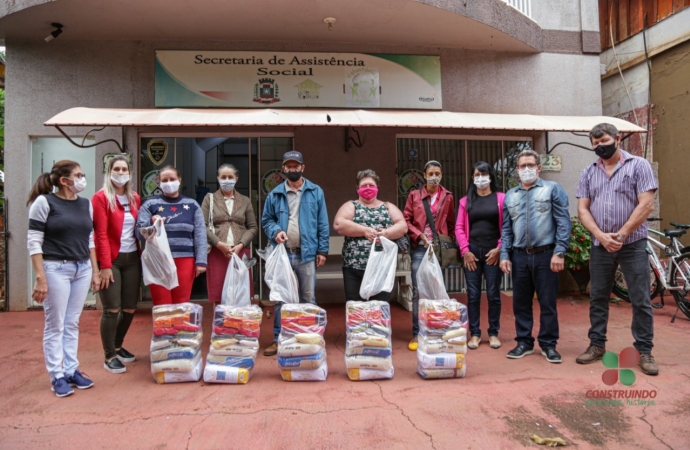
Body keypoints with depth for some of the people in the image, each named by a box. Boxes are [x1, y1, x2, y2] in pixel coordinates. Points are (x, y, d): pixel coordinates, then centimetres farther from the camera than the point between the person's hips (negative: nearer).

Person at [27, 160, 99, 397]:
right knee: (55, 325, 4)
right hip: (55, 269, -5)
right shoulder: (44, 202, -6)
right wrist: (40, 277, -14)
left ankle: (71, 370, 21)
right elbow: (34, 242, -9)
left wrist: (95, 271, 11)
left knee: (72, 324, 12)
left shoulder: (86, 204, 9)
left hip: (82, 270, 5)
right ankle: (57, 377, 14)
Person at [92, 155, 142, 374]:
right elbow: (100, 234, -12)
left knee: (130, 308, 10)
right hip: (111, 260, -5)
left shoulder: (135, 198, 11)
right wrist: (105, 265, -15)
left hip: (132, 259, 5)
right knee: (112, 309, -2)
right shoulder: (101, 198, -6)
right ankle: (109, 356, 12)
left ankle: (117, 346, 31)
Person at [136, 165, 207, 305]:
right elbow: (139, 233, 1)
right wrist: (151, 223, -20)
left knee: (182, 306, 7)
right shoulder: (150, 204, 6)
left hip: (185, 261, 1)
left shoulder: (192, 205, 10)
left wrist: (201, 261, -2)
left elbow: (200, 235, 6)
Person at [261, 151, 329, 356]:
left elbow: (322, 223, 2)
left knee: (308, 298, 9)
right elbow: (266, 220, 11)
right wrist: (275, 231, -10)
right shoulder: (275, 194, 5)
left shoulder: (316, 192, 3)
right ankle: (278, 339, 21)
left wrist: (322, 250, -2)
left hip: (307, 254, -1)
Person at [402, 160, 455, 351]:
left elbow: (451, 223, 12)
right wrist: (420, 235, -10)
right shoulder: (414, 195, 5)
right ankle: (416, 334, 7)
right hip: (419, 247, -1)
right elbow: (406, 220, 1)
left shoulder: (447, 196, 7)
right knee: (418, 291, -2)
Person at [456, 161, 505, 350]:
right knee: (473, 295, 4)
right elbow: (459, 227, 5)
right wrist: (465, 250, -5)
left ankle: (493, 333, 16)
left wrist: (499, 249, -8)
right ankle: (475, 333, 13)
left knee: (493, 294, 4)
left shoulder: (501, 198, 4)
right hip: (472, 252, 2)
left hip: (493, 252, -1)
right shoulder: (466, 201, 9)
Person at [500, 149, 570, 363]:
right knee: (520, 302, 10)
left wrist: (559, 252, -13)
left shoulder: (553, 189, 1)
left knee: (547, 302, 4)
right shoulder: (510, 195, 13)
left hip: (545, 254, -3)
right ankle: (524, 342, 23)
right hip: (519, 256, 4)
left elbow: (563, 223, -5)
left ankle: (548, 344, 18)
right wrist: (504, 255, 3)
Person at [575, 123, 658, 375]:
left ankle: (644, 351, 13)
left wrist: (620, 235, -13)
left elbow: (646, 205, -9)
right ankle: (597, 344, 21)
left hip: (633, 244, -3)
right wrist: (602, 236, -11)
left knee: (641, 300, 1)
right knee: (598, 298, 9)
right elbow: (583, 209, 3)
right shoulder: (589, 173, 9)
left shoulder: (638, 165, -1)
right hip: (600, 245, 3)